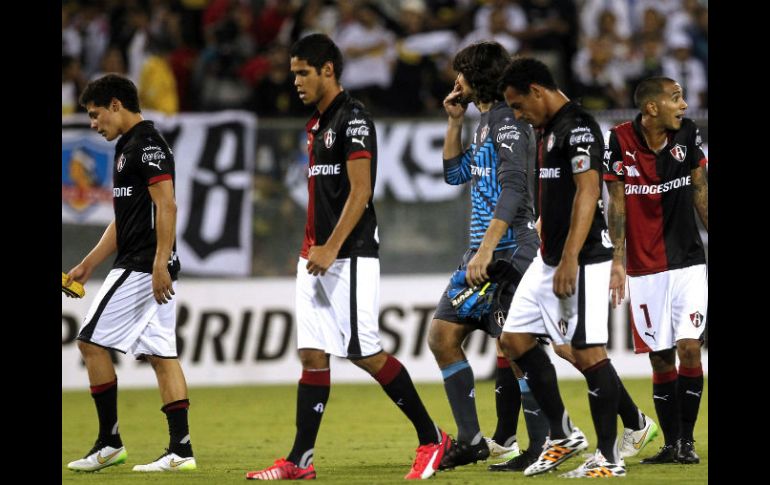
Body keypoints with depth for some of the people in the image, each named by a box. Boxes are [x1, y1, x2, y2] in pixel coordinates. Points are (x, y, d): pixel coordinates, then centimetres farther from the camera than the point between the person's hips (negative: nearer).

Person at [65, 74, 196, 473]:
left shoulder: (147, 145, -11)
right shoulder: (129, 148, 20)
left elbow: (166, 205, -20)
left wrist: (160, 263, -26)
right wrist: (88, 264, 23)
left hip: (142, 267, -10)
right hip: (146, 267, 10)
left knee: (92, 341, -5)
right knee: (160, 354, 5)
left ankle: (109, 442, -1)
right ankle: (181, 450, 2)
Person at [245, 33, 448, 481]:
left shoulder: (353, 117, -11)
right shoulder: (317, 124, 17)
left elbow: (360, 190, -17)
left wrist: (331, 248, -21)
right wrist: (310, 249, 18)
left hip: (350, 256, -9)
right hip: (318, 256, 9)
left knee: (364, 352, -8)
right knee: (313, 354, 4)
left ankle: (432, 438, 2)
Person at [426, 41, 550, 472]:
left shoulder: (508, 121, -11)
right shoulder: (486, 122, 18)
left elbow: (513, 190, -21)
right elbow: (455, 173, 30)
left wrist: (486, 251, -26)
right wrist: (455, 122, 18)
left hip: (509, 251, -10)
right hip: (484, 254, 10)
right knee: (443, 335, 4)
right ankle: (471, 439, 4)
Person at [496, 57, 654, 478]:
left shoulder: (578, 127, -15)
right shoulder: (550, 129, 16)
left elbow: (588, 193, -23)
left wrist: (569, 261, -28)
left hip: (581, 260, -11)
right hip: (549, 258, 11)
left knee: (587, 353, -8)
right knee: (515, 340, 9)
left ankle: (609, 458, -2)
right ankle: (563, 436, 16)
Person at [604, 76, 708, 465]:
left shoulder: (687, 134, -1)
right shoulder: (621, 142, -8)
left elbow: (701, 193, 8)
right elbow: (617, 206, -3)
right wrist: (617, 263, -7)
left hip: (689, 261, 1)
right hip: (644, 269, -1)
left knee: (689, 348, -11)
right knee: (661, 359, 2)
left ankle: (687, 440, -1)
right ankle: (671, 444, 12)